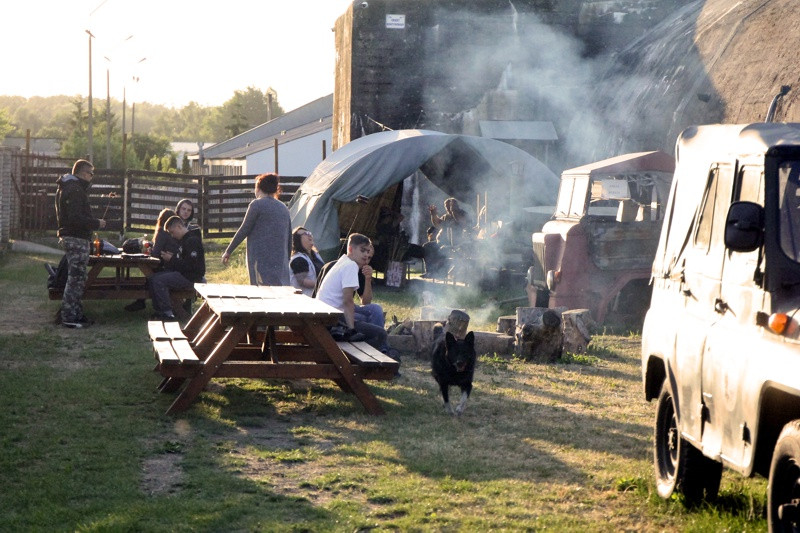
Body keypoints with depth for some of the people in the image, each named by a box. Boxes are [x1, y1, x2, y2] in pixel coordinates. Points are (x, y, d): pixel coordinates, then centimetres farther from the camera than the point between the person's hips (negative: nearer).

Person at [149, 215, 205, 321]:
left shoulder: (192, 240, -17)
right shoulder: (184, 240, 17)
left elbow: (190, 265, -23)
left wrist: (171, 260, -14)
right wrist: (171, 257, 4)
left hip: (191, 277, -10)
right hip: (182, 273, 10)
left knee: (159, 280, -22)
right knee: (153, 278, 3)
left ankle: (168, 313, -20)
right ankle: (159, 310, 3)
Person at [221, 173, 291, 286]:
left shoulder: (257, 204, -4)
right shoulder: (283, 208, 16)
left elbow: (244, 230, -4)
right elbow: (289, 238, 18)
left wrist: (228, 251, 5)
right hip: (281, 262, 6)